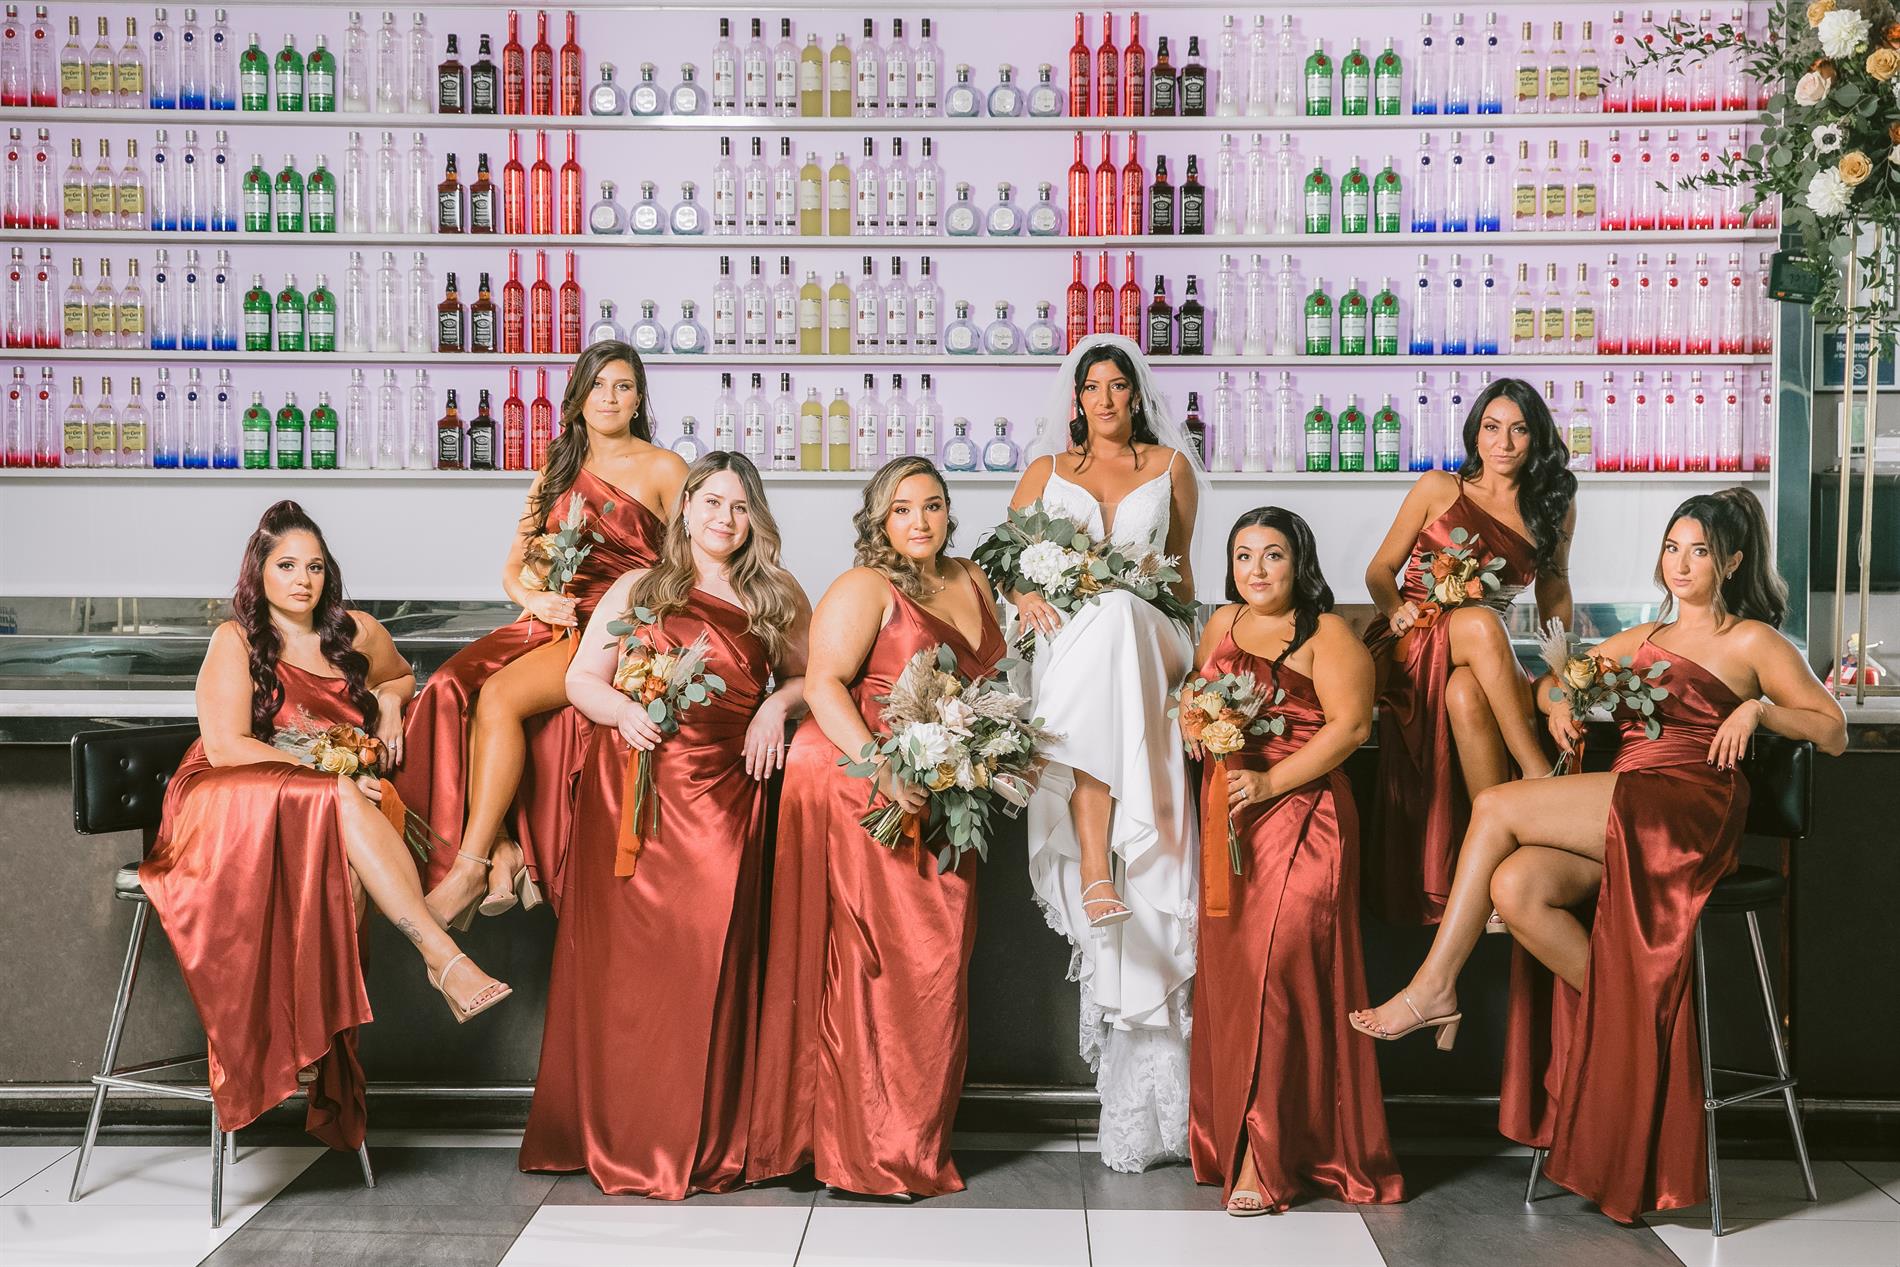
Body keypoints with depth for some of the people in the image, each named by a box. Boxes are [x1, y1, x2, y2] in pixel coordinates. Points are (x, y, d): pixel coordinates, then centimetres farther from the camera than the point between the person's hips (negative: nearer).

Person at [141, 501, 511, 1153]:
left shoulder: (357, 633, 12)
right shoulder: (236, 640, 0)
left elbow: (402, 676, 34)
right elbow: (226, 746, -11)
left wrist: (388, 697, 9)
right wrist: (328, 776, -19)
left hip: (329, 807, 4)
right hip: (229, 803, -3)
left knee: (344, 864, -35)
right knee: (336, 804, -36)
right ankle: (442, 957, -43)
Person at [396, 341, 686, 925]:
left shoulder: (662, 469, 4)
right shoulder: (558, 468, 20)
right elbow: (513, 566, 20)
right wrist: (533, 598, -2)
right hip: (551, 623, 5)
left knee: (500, 696, -30)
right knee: (452, 688, -25)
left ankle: (468, 867, -25)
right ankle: (500, 851, -26)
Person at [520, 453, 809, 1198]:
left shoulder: (778, 598, 17)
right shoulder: (636, 589, 16)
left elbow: (810, 676, 22)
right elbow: (581, 679, 11)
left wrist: (779, 703, 1)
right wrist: (623, 709, -8)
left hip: (723, 788, 0)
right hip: (632, 785, 0)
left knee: (709, 952, -9)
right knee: (626, 953, -4)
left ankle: (705, 1145, 0)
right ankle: (622, 1138, 4)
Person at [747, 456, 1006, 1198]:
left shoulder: (970, 583, 17)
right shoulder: (865, 589, -5)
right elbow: (823, 684, -14)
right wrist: (882, 771, -23)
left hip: (939, 802, 7)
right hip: (856, 792, -7)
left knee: (938, 962, 4)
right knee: (874, 962, -8)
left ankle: (915, 1142, 13)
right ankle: (872, 1147, 0)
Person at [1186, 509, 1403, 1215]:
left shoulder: (1326, 635, -3)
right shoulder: (1221, 624, 16)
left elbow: (1351, 724, -11)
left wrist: (1271, 781, -18)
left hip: (1299, 816, -6)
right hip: (1226, 819, 6)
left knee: (1278, 972, -11)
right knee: (1226, 972, 5)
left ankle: (1267, 1157, -7)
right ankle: (1227, 1136, 15)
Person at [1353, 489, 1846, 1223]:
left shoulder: (1753, 642, 9)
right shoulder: (1643, 639, 28)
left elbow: (1833, 733, 4)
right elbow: (1553, 682, 34)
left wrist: (1758, 708, -12)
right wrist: (1558, 702, 11)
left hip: (1687, 815, -6)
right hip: (1618, 824, 6)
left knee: (1495, 808, -22)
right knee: (1515, 887, -26)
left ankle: (1435, 987, -14)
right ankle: (1632, 1019, -10)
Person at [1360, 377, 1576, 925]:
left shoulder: (1552, 508, 11)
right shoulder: (1440, 488, 6)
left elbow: (1554, 584, 24)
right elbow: (1380, 570, 9)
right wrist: (1395, 609, -13)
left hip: (1477, 661, 2)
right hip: (1407, 647, -1)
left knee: (1466, 694, -39)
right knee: (1479, 622, -38)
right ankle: (1540, 777, -37)